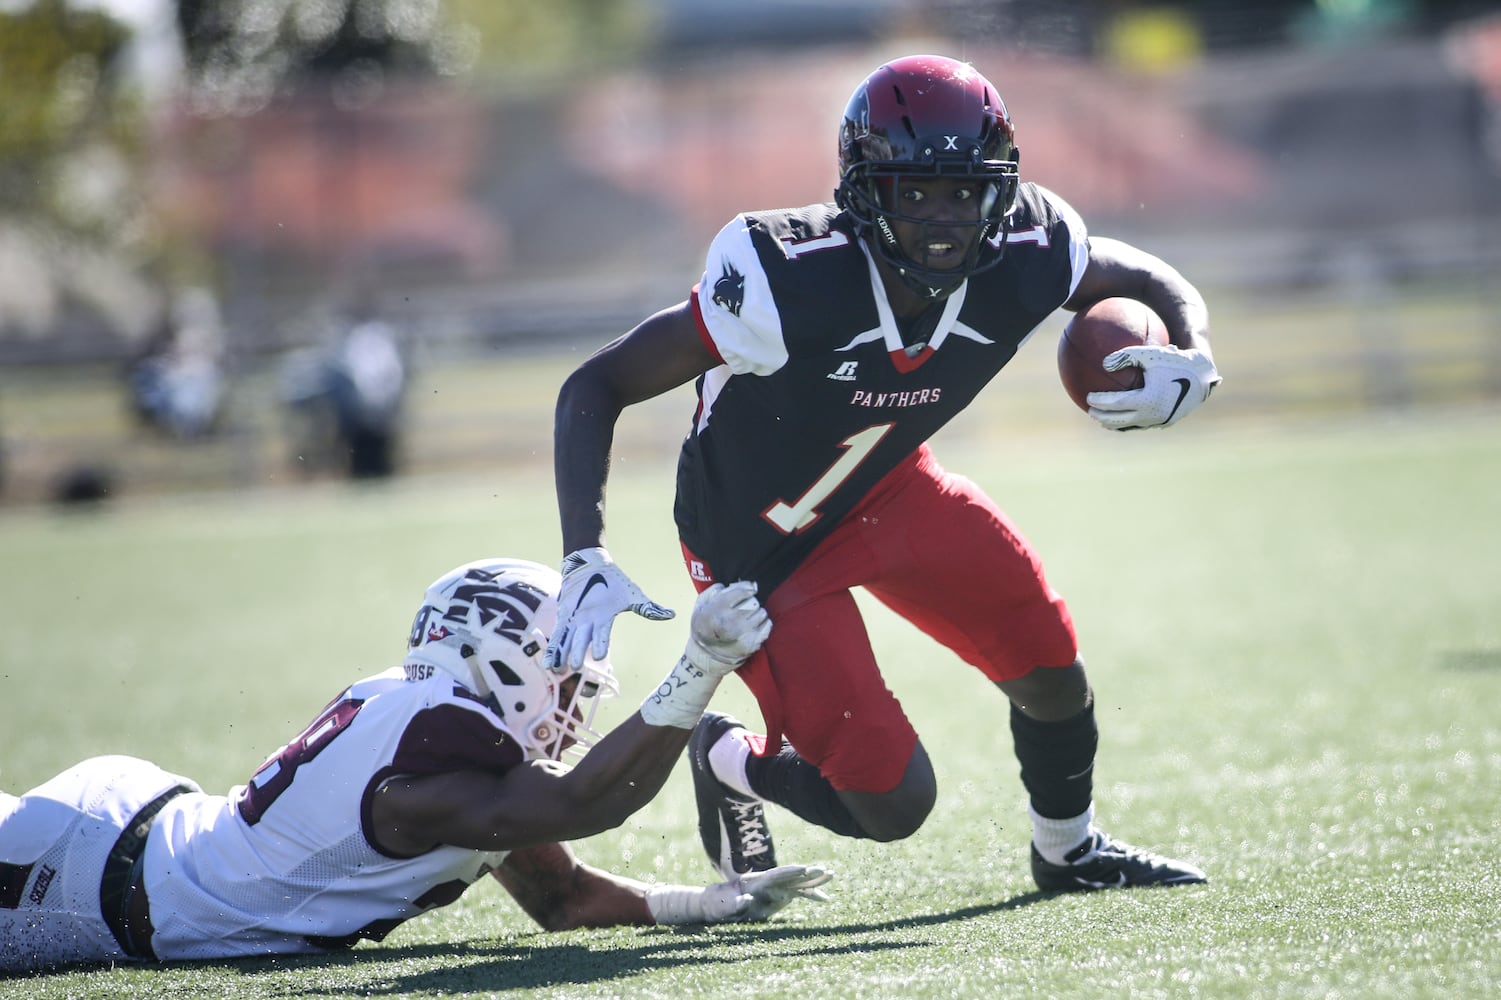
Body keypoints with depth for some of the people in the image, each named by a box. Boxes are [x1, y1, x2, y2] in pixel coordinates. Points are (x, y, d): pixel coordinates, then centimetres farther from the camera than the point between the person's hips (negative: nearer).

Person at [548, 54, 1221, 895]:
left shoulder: (1024, 257, -22)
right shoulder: (787, 282, -36)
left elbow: (1157, 286, -2)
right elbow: (595, 388, -29)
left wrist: (1190, 364, -26)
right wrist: (587, 560, -39)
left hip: (885, 488, 5)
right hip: (761, 539, -5)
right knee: (894, 804, -9)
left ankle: (1069, 851, 34)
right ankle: (735, 765, 24)